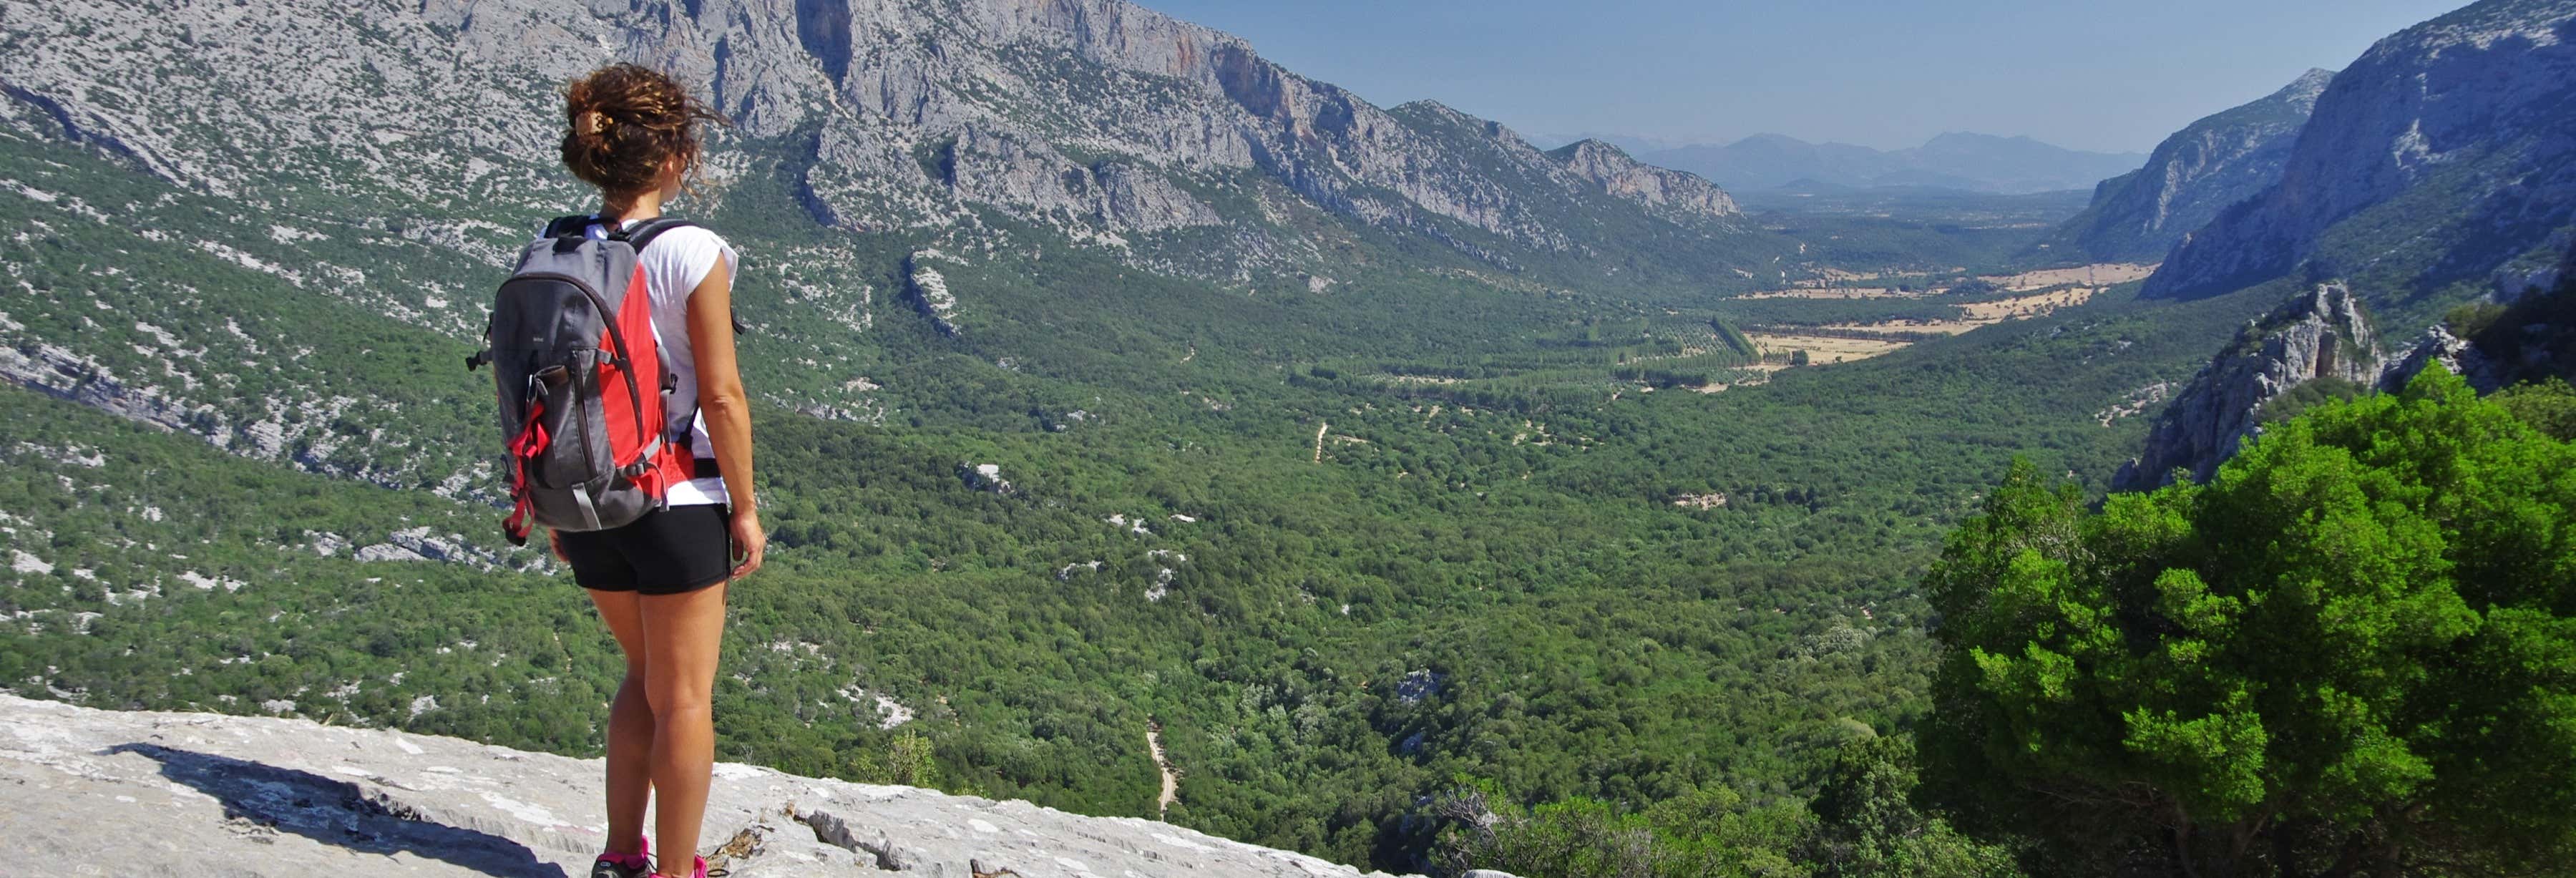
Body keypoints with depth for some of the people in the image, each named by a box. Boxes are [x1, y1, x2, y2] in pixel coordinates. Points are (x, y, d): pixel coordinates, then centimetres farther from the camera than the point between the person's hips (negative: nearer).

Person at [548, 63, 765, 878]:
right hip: (677, 503, -6)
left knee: (647, 675, 25)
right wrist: (746, 507, -5)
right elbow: (722, 397, -15)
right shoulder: (692, 254, -16)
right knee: (684, 697, 10)